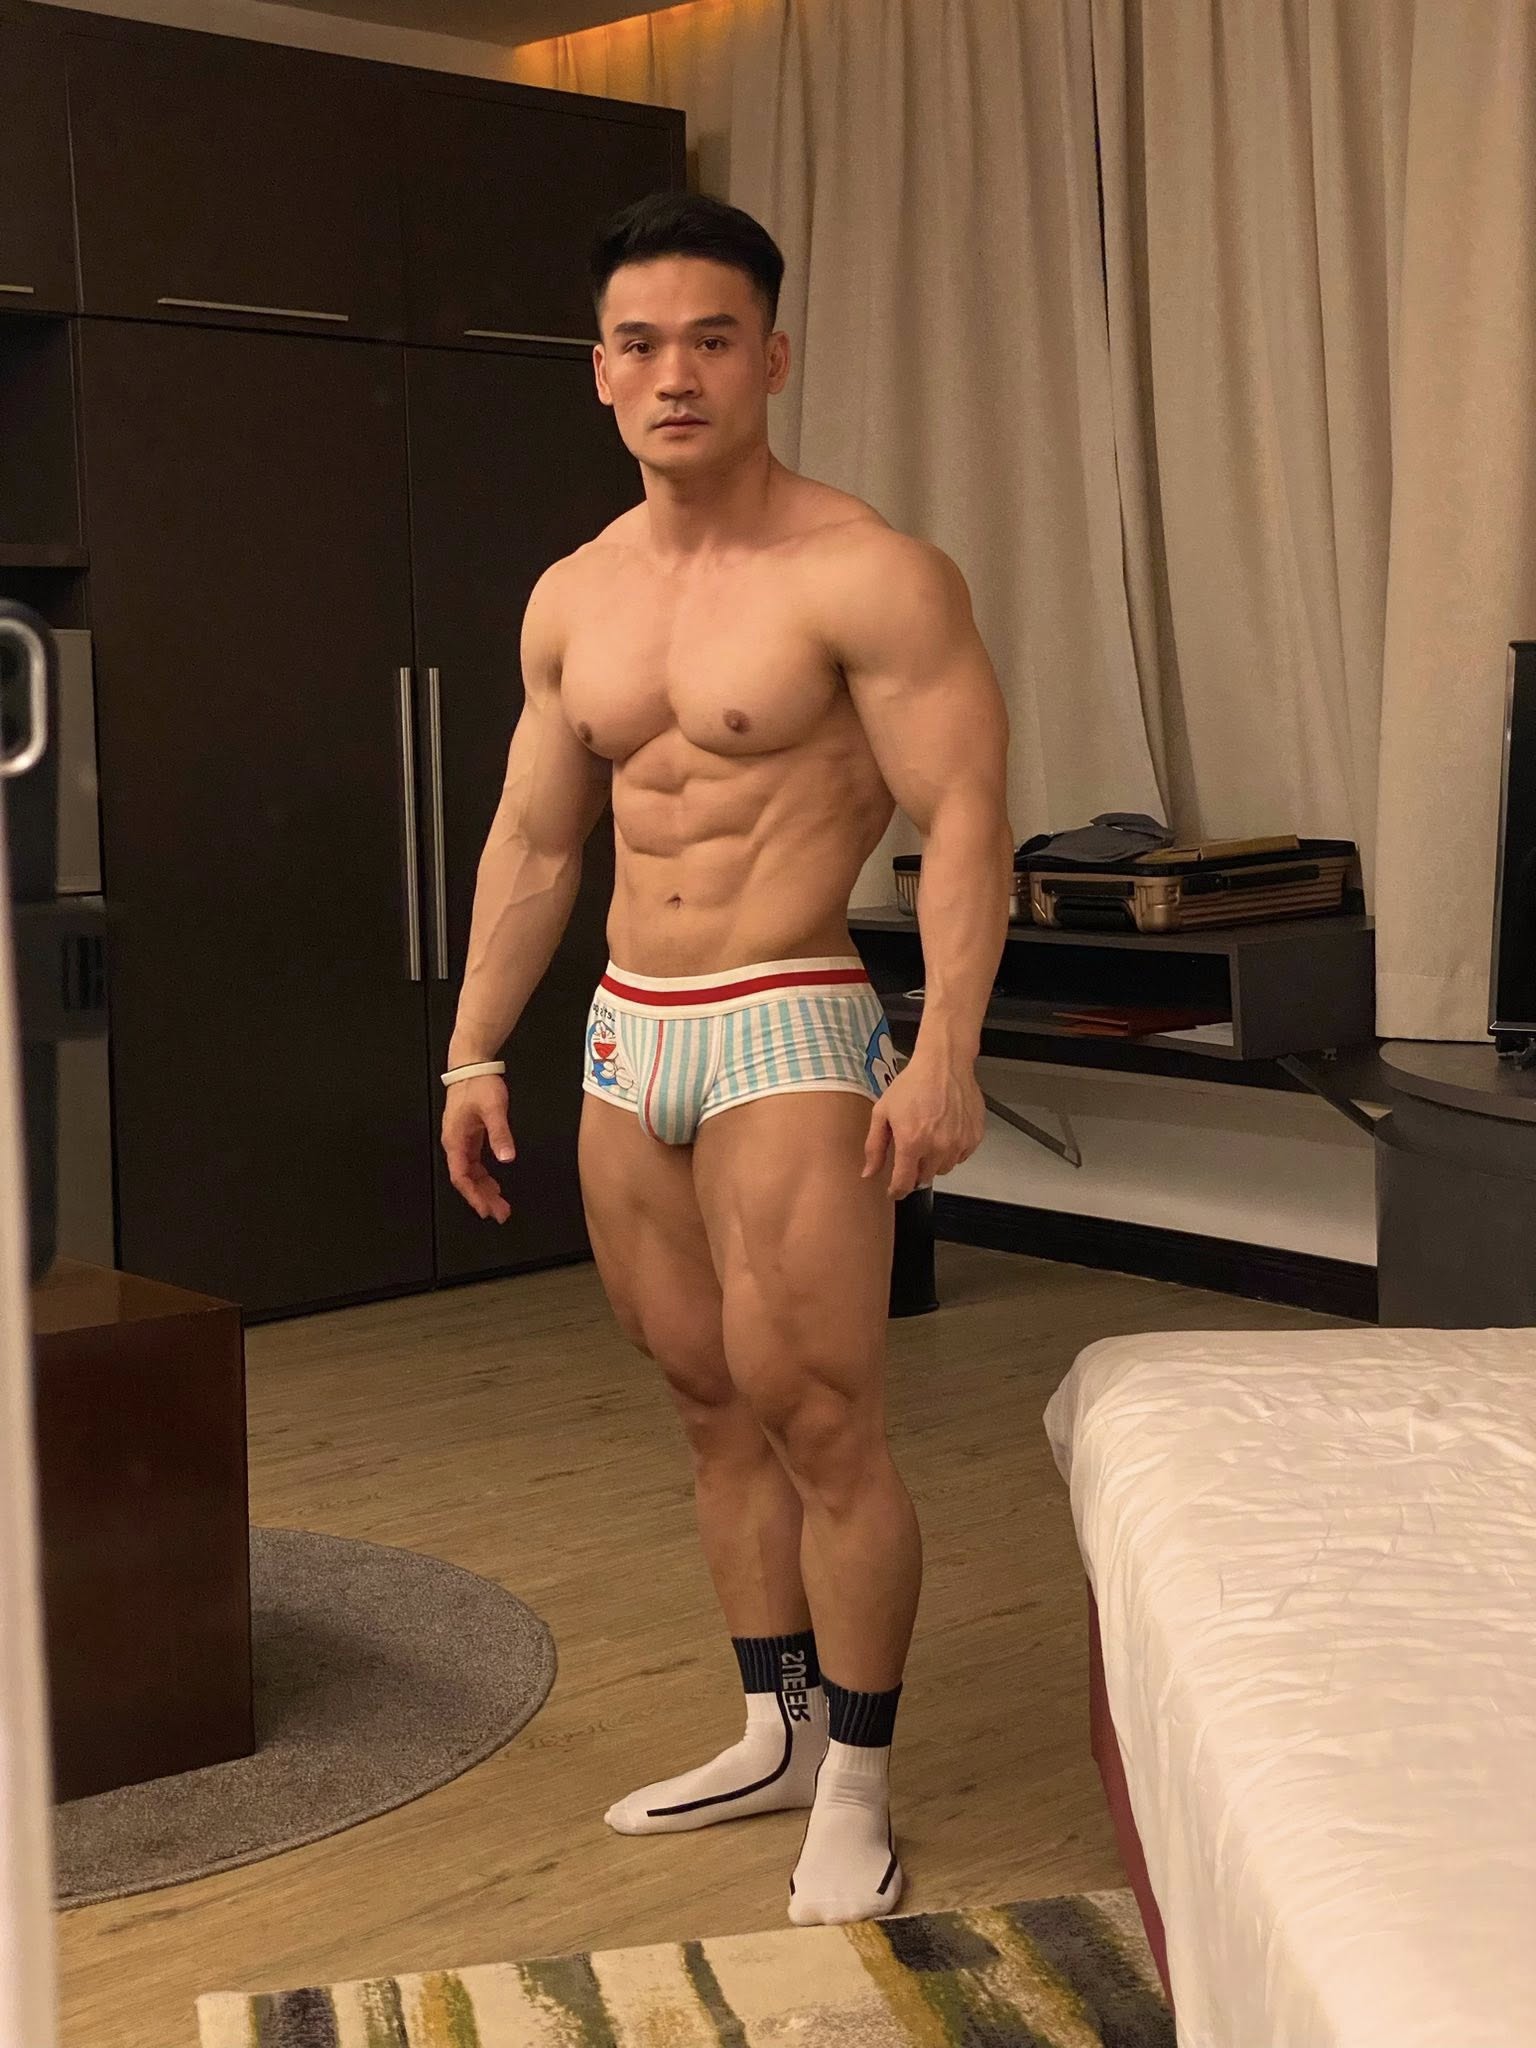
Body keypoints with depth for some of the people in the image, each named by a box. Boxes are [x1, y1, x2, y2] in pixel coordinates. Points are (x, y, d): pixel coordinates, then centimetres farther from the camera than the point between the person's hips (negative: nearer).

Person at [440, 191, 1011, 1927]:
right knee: (714, 1408, 14)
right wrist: (475, 1050, 14)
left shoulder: (865, 577, -9)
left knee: (822, 1423, -5)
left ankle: (857, 1785, 11)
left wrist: (946, 1053, -23)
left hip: (786, 1032, -6)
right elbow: (531, 841, 17)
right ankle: (778, 1729, 28)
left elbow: (964, 819, -14)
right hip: (626, 1035, 7)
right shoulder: (572, 599, 11)